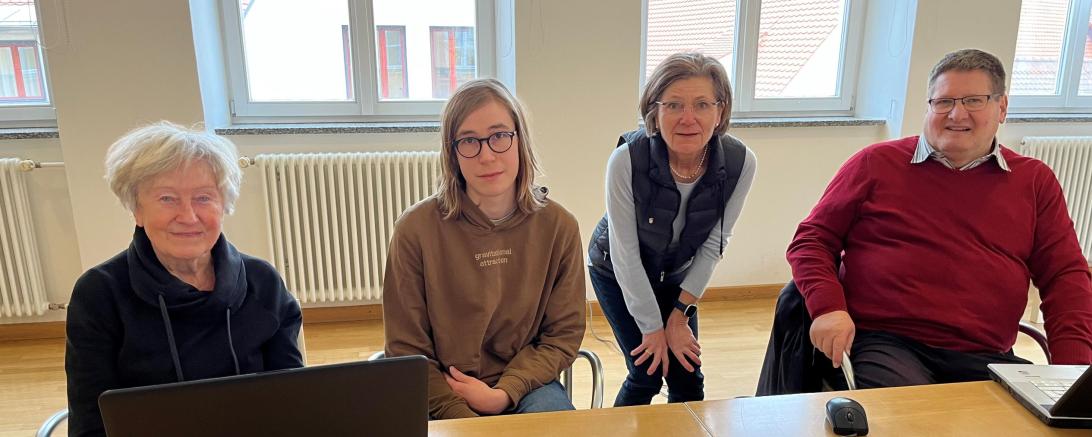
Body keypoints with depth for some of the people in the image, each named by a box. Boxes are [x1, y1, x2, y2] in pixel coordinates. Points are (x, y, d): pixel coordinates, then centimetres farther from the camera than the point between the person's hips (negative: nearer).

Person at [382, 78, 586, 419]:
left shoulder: (558, 227, -7)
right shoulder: (415, 229, -12)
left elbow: (563, 334, 0)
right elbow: (407, 349, -6)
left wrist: (504, 394, -13)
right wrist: (463, 418, -16)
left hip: (525, 383, 2)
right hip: (443, 394, -1)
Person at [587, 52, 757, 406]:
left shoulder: (740, 162, -23)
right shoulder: (627, 159, -32)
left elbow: (714, 244, -11)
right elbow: (625, 252, -23)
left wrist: (680, 313, -8)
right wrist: (653, 327, -16)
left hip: (676, 275, 3)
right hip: (618, 272, -3)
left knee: (688, 378, 3)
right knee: (647, 375, -5)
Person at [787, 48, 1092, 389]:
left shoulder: (1035, 181, 17)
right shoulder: (876, 164, 9)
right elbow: (811, 240, 8)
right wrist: (827, 308, -10)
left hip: (986, 358, 4)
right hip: (883, 343, -3)